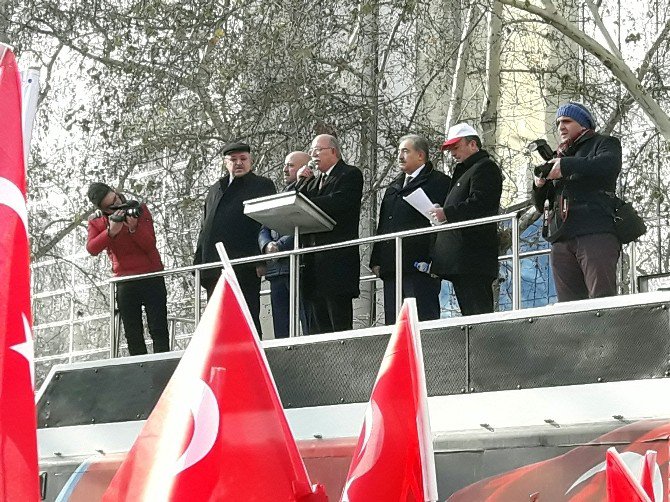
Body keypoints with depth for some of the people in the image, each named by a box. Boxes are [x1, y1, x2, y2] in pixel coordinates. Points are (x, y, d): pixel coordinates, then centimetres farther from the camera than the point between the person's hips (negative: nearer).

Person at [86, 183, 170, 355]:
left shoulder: (139, 210, -2)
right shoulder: (96, 221, 1)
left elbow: (150, 245, -8)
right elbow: (92, 249, -14)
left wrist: (134, 228, -25)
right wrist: (111, 232, -28)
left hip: (152, 278, -2)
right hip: (125, 282, 2)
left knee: (158, 330, -4)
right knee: (133, 335, 4)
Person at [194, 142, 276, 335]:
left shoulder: (262, 185, 8)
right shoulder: (215, 190, 26)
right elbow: (205, 228, 26)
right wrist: (199, 262, 15)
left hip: (245, 268, -6)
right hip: (214, 268, 6)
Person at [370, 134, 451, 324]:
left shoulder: (438, 182, 1)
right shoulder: (394, 186, 25)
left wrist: (434, 261, -16)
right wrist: (376, 260, 15)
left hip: (420, 265, -7)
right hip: (391, 266, 7)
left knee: (423, 321, -11)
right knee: (393, 322, 4)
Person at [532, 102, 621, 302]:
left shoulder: (604, 143, 13)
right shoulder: (557, 157, 31)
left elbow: (609, 165, -12)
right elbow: (541, 204, 29)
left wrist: (566, 166, -14)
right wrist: (539, 186, 6)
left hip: (596, 234, -6)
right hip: (561, 241, 6)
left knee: (602, 299, -15)